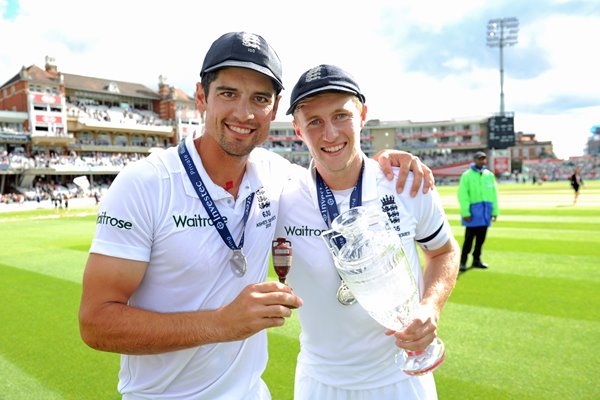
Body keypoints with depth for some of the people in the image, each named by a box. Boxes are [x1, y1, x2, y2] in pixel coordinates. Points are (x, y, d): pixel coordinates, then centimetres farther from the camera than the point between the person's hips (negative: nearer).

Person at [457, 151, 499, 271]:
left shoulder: (490, 175, 11)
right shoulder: (467, 175, -3)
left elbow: (494, 194, 13)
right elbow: (462, 195, -8)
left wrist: (495, 211, 8)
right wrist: (465, 212, -14)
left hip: (486, 211, 5)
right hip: (473, 211, -5)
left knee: (481, 238, 9)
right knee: (469, 238, -5)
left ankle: (476, 259, 20)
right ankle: (463, 261, 2)